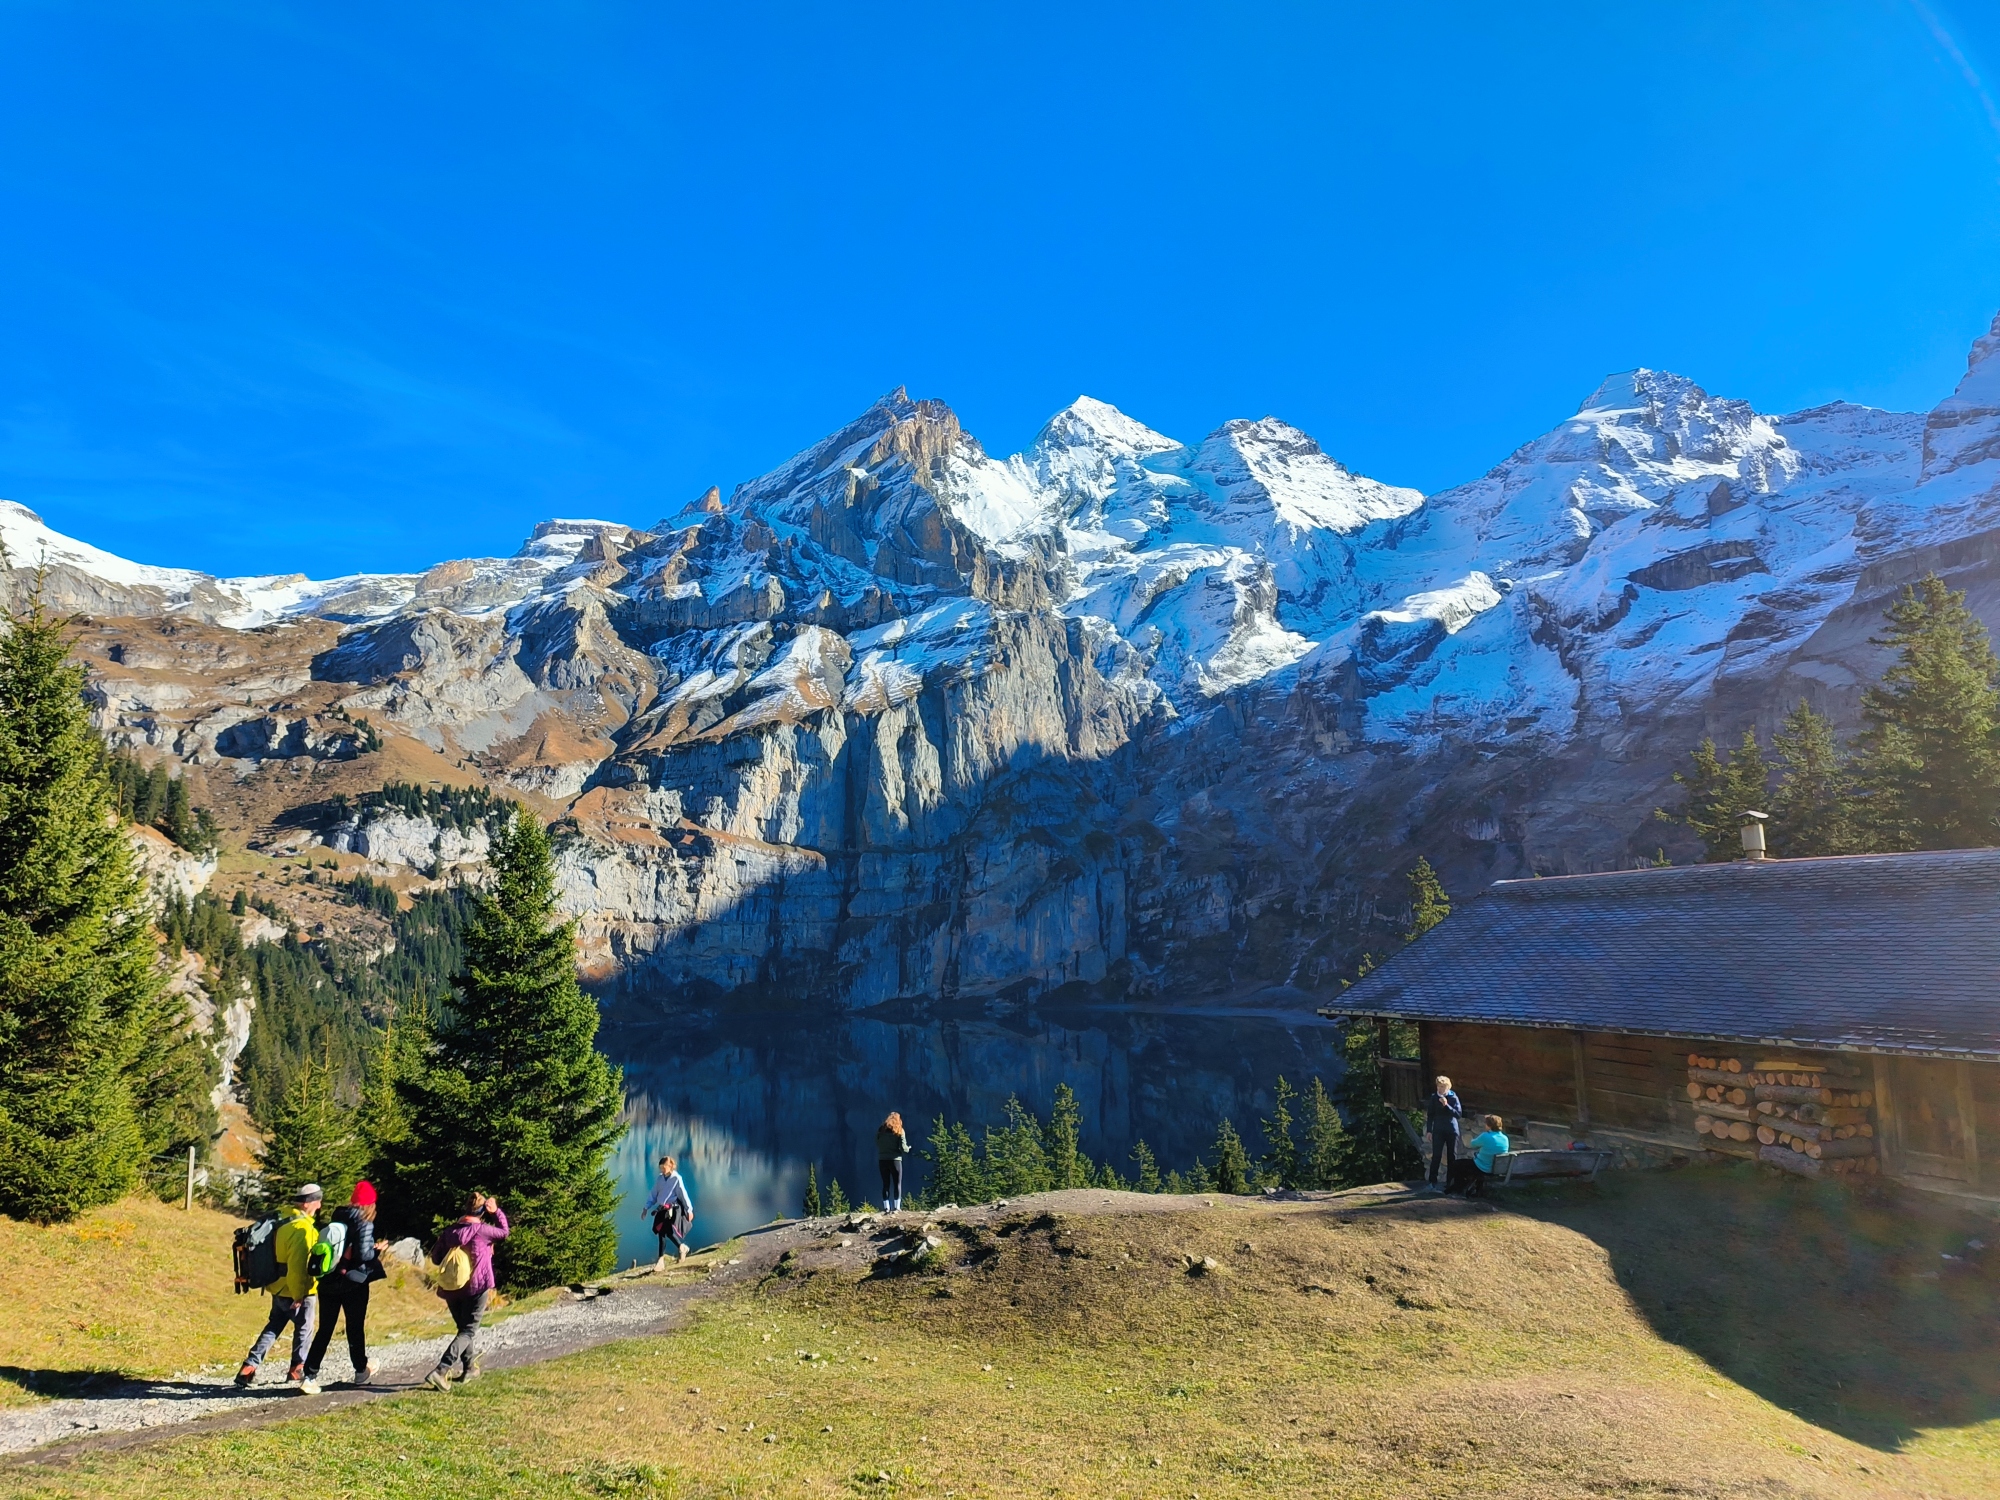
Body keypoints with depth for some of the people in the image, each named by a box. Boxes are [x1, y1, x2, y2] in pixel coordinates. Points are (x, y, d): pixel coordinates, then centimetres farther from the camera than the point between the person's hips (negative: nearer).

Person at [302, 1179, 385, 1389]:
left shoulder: (336, 1219, 4)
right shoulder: (364, 1224, -15)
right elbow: (363, 1254, -21)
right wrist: (377, 1252, -2)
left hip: (329, 1283, 5)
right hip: (354, 1283, -5)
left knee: (325, 1329, 9)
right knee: (356, 1328, 10)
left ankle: (310, 1375, 1)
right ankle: (361, 1371, 24)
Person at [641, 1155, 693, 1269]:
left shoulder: (676, 1179, -8)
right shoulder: (659, 1179, 8)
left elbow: (683, 1195, -7)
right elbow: (653, 1194, 16)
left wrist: (689, 1210, -5)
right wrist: (646, 1208, 12)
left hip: (673, 1209, -6)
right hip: (661, 1209, 6)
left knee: (669, 1231, -18)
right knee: (661, 1233, 2)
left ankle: (681, 1247, 8)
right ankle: (661, 1260, 8)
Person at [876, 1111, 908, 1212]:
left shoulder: (881, 1129, 7)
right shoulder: (899, 1131, -3)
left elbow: (877, 1144, 4)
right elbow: (903, 1148, -9)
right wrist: (907, 1149, 11)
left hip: (882, 1159, 3)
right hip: (895, 1159, -3)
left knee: (885, 1184, 9)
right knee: (897, 1184, 4)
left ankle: (886, 1208, 6)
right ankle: (896, 1208, -2)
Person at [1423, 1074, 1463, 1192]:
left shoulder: (1453, 1098, -4)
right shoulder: (1434, 1098, 0)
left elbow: (1459, 1113, -12)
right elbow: (1430, 1115, 6)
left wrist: (1447, 1105, -23)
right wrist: (1429, 1131, 3)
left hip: (1452, 1131, 0)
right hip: (1438, 1131, 0)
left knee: (1452, 1156, 7)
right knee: (1436, 1156, -4)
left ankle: (1450, 1181, 17)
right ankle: (1432, 1180, 1)